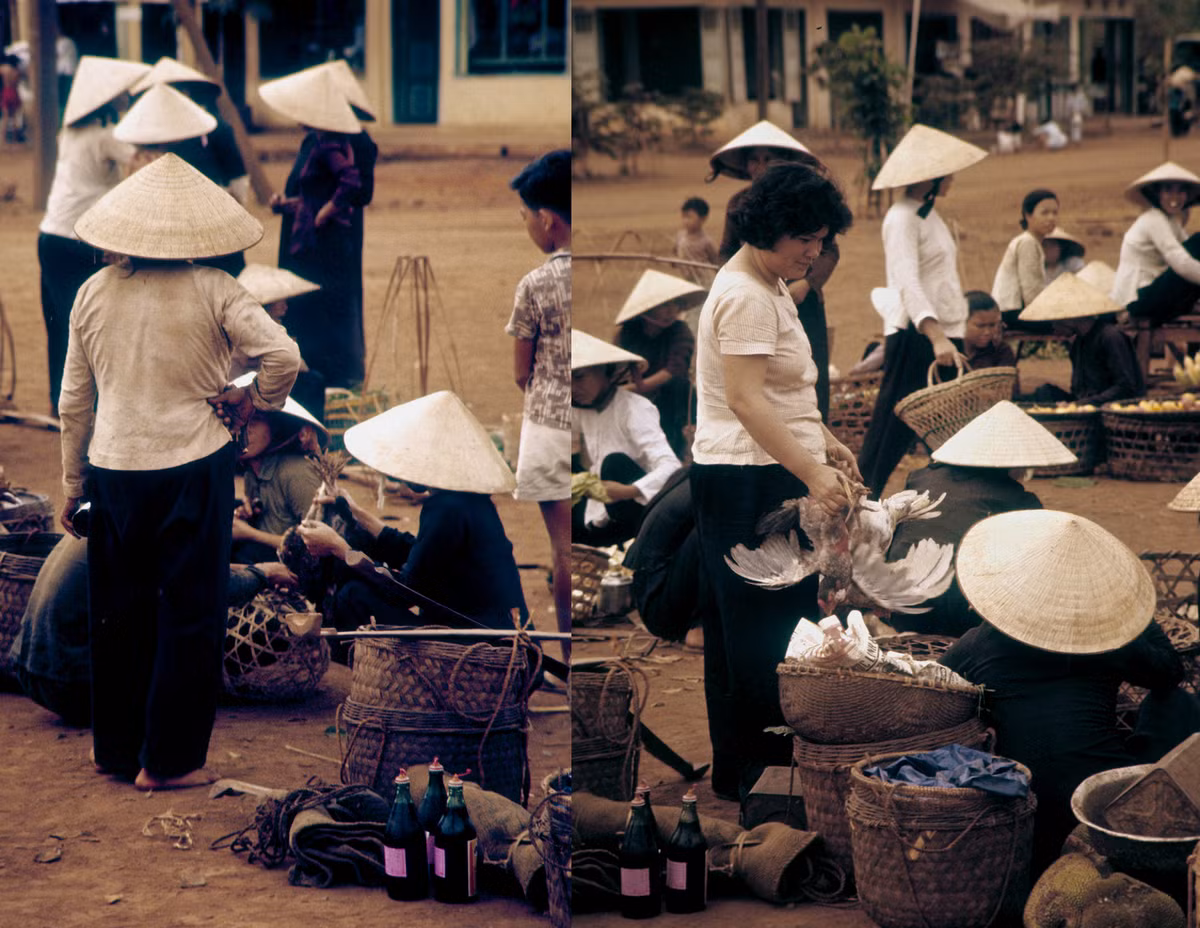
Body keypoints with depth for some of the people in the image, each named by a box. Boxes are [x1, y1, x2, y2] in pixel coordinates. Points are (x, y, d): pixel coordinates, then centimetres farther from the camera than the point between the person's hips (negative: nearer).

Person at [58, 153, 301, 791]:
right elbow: (283, 355, -18)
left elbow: (73, 403, 7)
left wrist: (71, 486, 17)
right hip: (193, 468, -3)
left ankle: (116, 746, 26)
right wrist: (254, 401, 2)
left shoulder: (94, 293, 2)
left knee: (118, 611, 16)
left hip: (113, 469, 4)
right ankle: (167, 759, 11)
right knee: (189, 612, 7)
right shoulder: (211, 291, -9)